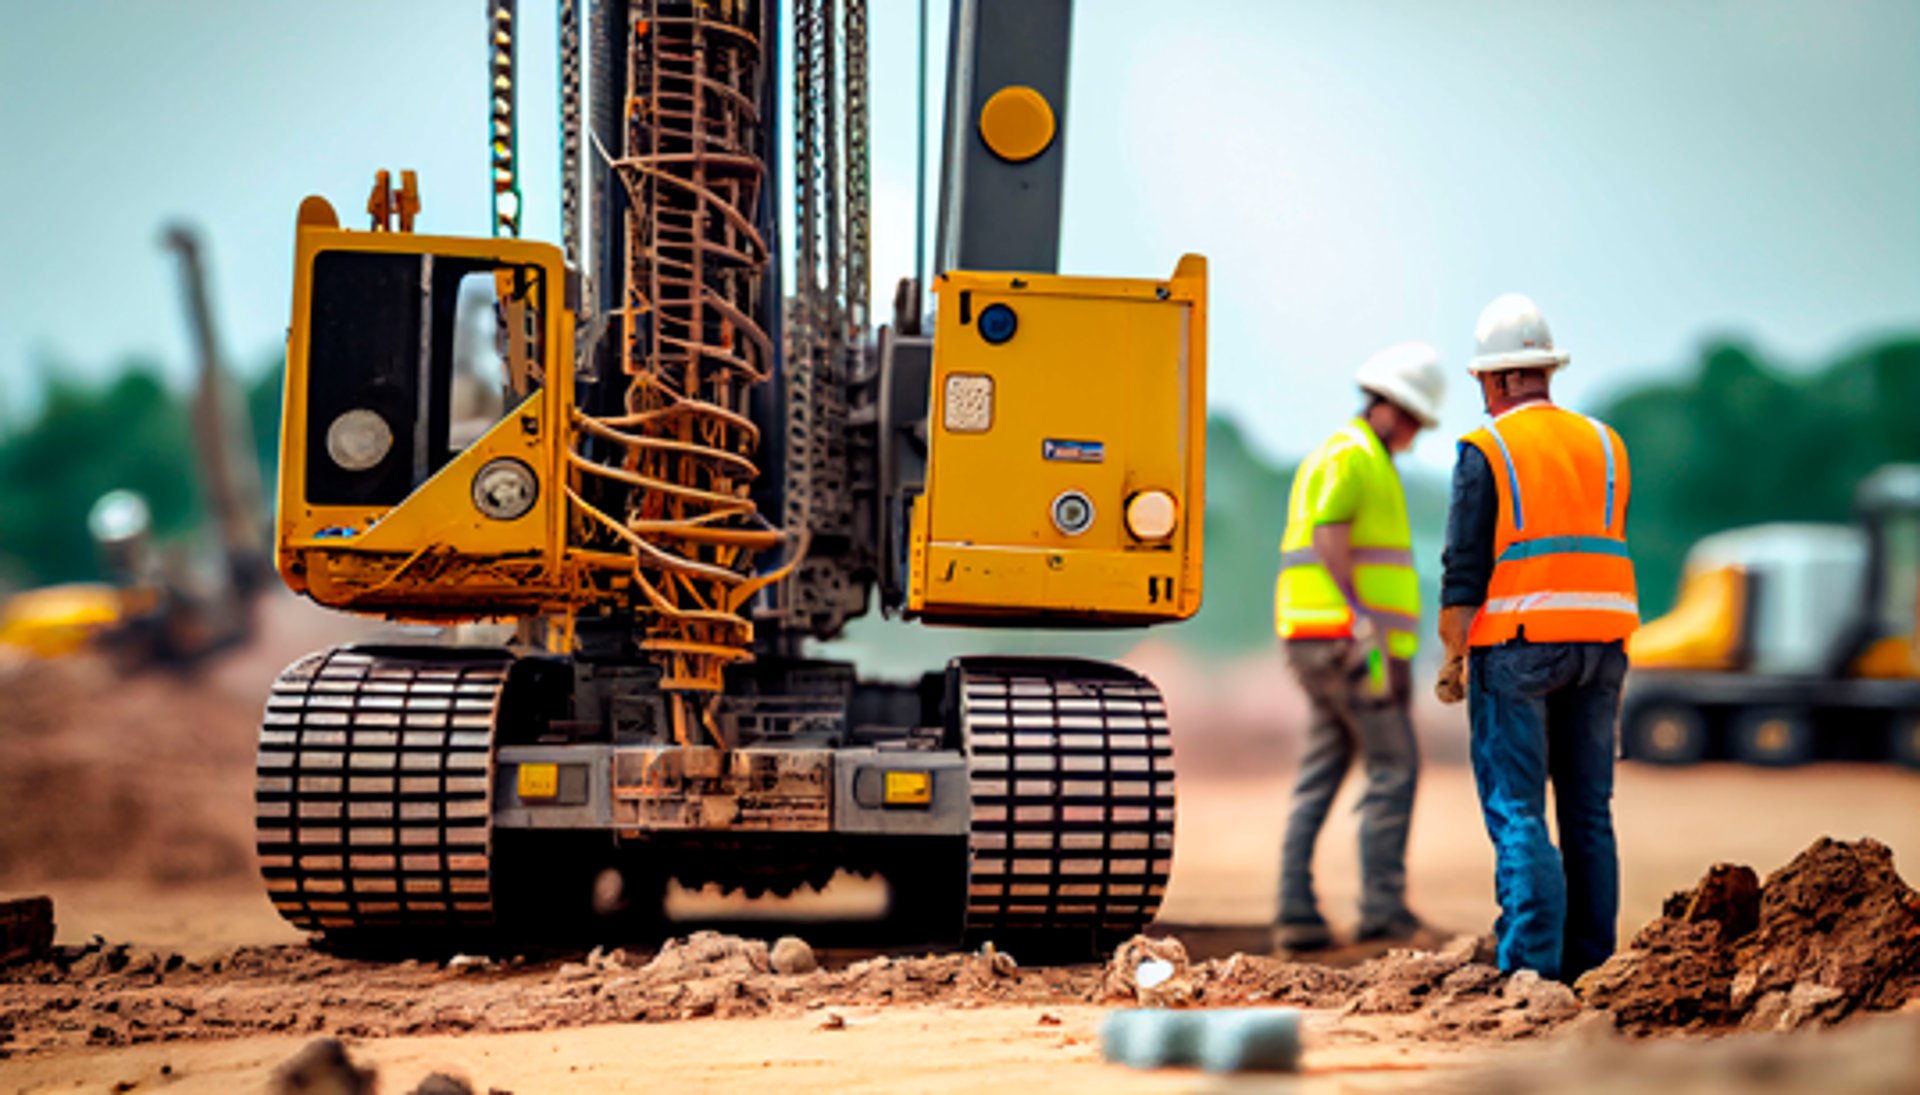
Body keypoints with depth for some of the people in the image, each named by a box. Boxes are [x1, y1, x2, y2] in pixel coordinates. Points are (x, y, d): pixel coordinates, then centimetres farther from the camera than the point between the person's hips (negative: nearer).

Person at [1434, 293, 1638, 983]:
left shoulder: (1487, 451, -5)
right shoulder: (1604, 444, 12)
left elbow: (1466, 568, -9)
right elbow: (1611, 546, 14)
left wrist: (1452, 659, -2)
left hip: (1516, 643, -5)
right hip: (1600, 642, 5)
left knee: (1516, 810, -4)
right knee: (1587, 810, 10)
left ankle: (1532, 966, -11)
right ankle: (1590, 965, 11)